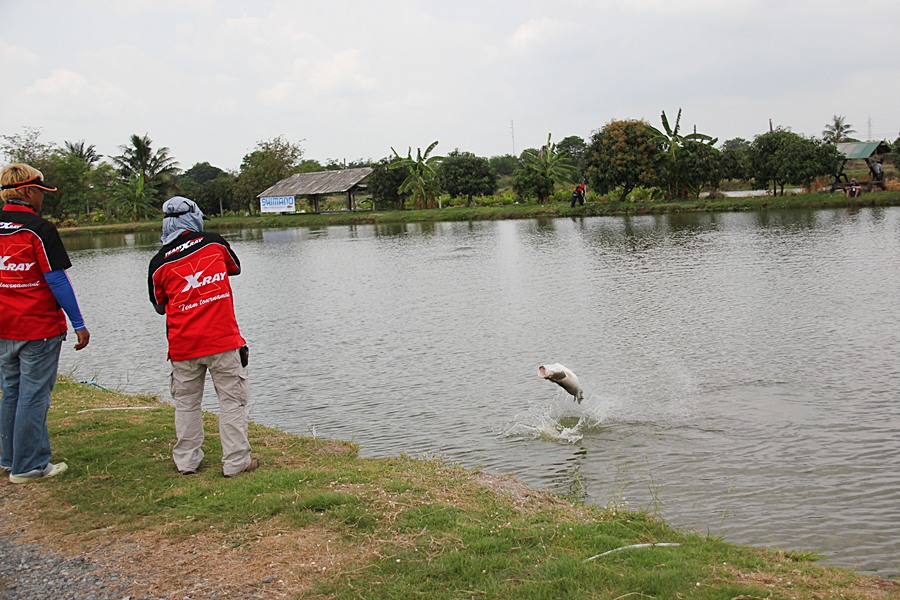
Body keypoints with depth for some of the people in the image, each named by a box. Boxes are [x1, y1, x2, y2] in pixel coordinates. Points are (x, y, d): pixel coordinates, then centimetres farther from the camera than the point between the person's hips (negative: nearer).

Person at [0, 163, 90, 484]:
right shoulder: (39, 229, -13)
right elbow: (57, 280, -15)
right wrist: (79, 324, -10)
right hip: (38, 328, -7)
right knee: (33, 395, 1)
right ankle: (29, 466, 7)